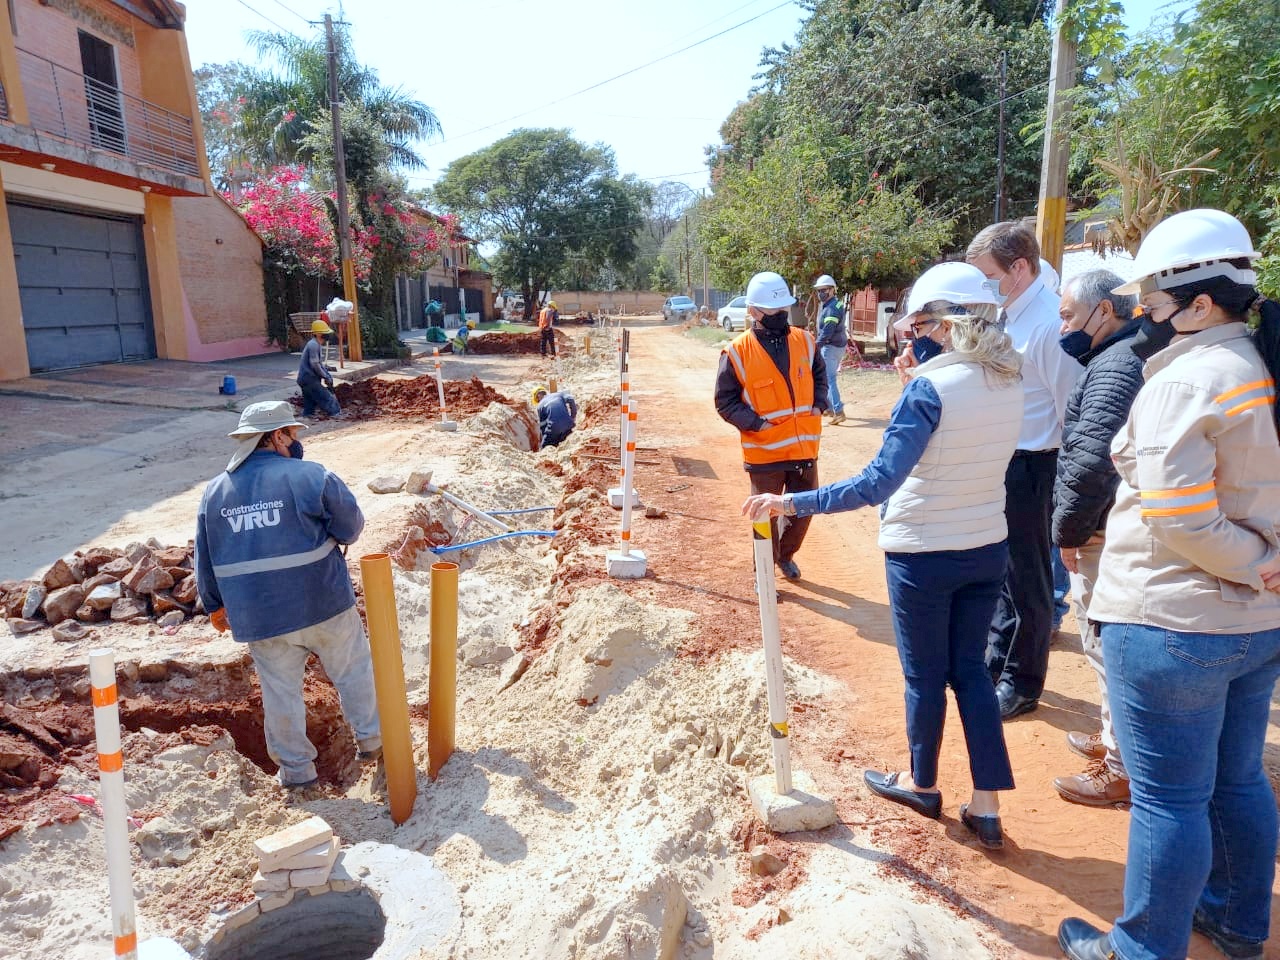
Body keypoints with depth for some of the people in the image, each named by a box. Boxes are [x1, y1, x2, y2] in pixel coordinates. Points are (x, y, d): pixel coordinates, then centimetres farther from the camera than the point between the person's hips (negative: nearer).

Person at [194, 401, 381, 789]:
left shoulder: (214, 492, 3)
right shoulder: (309, 476, -13)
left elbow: (205, 560, 10)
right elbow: (351, 526, -7)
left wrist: (215, 605, 23)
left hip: (257, 617, 4)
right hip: (322, 604, -3)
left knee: (281, 690, 16)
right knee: (353, 669, 17)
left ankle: (295, 766, 28)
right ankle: (370, 738, 30)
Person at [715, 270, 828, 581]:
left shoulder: (805, 341, 3)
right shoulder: (737, 352, -12)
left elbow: (819, 374, 19)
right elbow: (725, 401, -7)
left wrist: (818, 405, 2)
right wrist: (756, 423, -17)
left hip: (805, 447, 5)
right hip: (764, 450, -4)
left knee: (802, 509, 16)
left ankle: (785, 555, 43)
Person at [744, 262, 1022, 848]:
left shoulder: (930, 387, -21)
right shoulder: (1008, 385, 1)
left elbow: (877, 483, -28)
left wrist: (790, 503, -25)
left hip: (923, 555, -6)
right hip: (989, 549, 7)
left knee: (925, 675, 12)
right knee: (970, 669, 17)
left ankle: (922, 784, 35)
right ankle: (986, 806, 22)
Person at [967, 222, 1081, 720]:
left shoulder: (1050, 322, -20)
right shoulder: (1004, 314, 6)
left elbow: (1071, 409, -18)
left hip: (1028, 467, -8)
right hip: (995, 460, 8)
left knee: (1026, 580, 7)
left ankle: (1022, 682, 25)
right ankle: (997, 660, 39)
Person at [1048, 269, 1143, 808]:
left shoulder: (1115, 365, -18)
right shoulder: (1130, 354, 15)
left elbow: (1092, 457, -27)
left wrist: (1069, 529, -18)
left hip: (1108, 534, -10)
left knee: (1106, 642, 1)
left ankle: (1122, 768, 14)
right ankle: (1117, 738, 38)